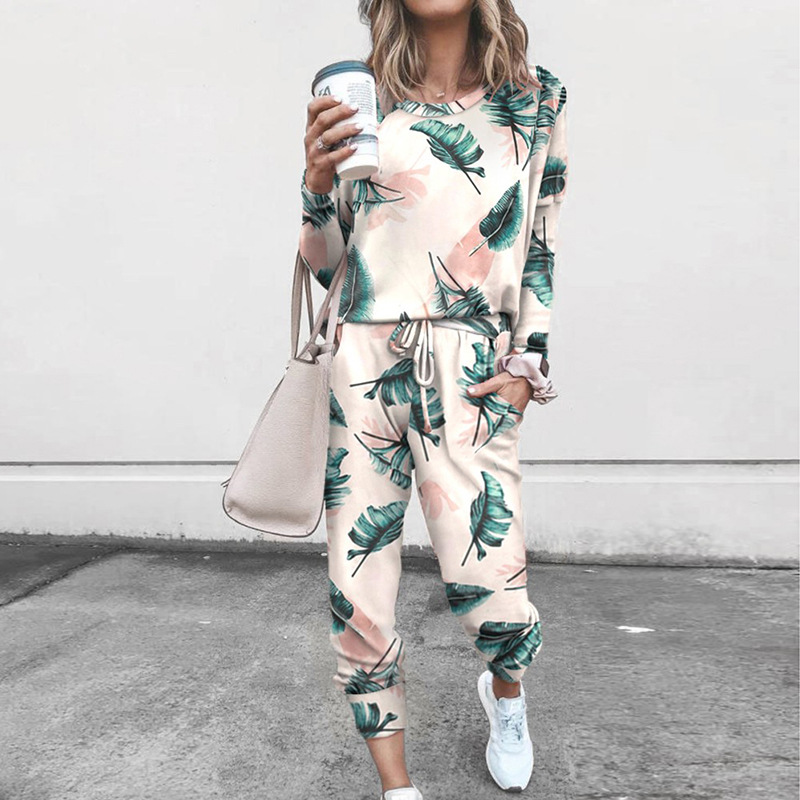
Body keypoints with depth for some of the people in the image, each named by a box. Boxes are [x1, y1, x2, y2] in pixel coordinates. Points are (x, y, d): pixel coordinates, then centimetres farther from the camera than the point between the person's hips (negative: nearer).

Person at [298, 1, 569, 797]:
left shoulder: (537, 99, 11)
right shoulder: (357, 100, 9)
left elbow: (542, 250, 13)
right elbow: (325, 265, 9)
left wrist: (527, 364, 3)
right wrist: (318, 179, -8)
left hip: (471, 372, 0)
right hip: (362, 366, 1)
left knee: (489, 593, -8)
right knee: (356, 596, 1)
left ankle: (505, 690, 31)